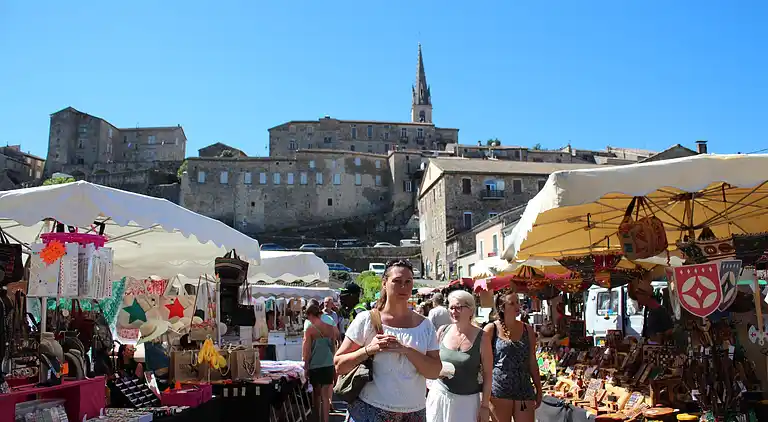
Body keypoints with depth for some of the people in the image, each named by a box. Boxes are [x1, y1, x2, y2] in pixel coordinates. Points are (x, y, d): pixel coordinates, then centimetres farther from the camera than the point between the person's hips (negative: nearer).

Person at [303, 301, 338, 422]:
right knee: (325, 395, 4)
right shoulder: (331, 328, -1)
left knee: (316, 393, 18)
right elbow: (333, 348, 9)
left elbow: (307, 351, -7)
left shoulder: (309, 330, -10)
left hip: (315, 366, -1)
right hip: (328, 365, 2)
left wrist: (306, 366, 3)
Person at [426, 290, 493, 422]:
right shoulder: (442, 331, 0)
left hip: (467, 401, -3)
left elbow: (487, 374, -4)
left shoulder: (481, 338, -8)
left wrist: (485, 405, -6)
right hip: (439, 396, 3)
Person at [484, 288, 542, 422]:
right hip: (498, 391, -3)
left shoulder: (527, 330, 9)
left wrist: (539, 390, 12)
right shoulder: (491, 329, -2)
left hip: (524, 390, 3)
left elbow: (532, 363, 13)